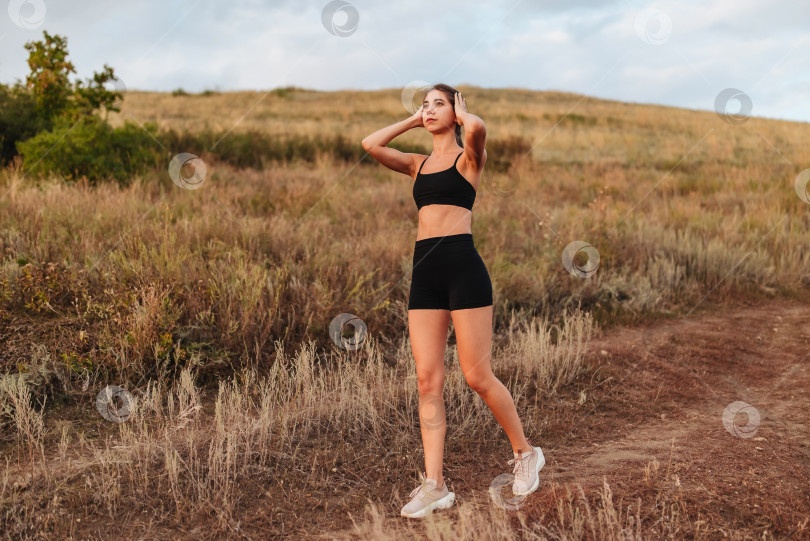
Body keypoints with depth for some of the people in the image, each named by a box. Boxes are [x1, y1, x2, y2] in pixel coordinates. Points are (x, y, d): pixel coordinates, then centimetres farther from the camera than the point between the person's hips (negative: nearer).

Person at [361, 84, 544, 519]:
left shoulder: (468, 157, 5)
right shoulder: (418, 164, 20)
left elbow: (477, 128, -19)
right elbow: (370, 144, 9)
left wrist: (461, 112, 3)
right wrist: (413, 121, 17)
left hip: (463, 266, -5)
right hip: (424, 270, 6)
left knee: (477, 375, -3)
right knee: (428, 380, 1)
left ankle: (525, 453, 20)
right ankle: (434, 485, 6)